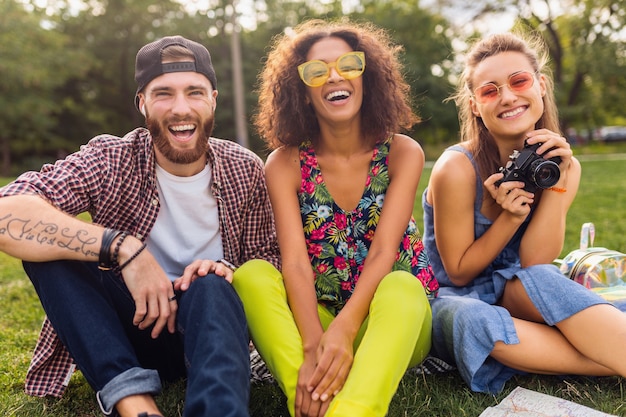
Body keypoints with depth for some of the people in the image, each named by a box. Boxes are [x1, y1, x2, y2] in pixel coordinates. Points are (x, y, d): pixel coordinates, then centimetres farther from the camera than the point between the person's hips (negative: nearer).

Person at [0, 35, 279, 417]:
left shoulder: (246, 170, -5)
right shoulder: (110, 161, -12)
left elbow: (269, 258, 2)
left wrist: (229, 270, -22)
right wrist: (123, 247, -35)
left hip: (211, 327, 0)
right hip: (127, 328, 1)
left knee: (210, 287, -34)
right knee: (47, 243, -24)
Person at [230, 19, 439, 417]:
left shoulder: (402, 153, -5)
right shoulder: (285, 163, -4)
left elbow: (383, 251, -17)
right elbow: (295, 262, -15)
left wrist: (344, 331, -32)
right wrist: (314, 345, -32)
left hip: (394, 315, -1)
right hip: (315, 318, 1)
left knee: (401, 285, -33)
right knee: (252, 275, -24)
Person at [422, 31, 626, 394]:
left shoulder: (565, 165, -4)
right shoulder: (457, 168, -20)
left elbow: (535, 265, -10)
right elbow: (458, 273, -11)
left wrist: (556, 183, -19)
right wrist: (511, 216, -24)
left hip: (515, 297, 3)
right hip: (455, 301, -2)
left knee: (539, 280, -33)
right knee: (470, 318, -38)